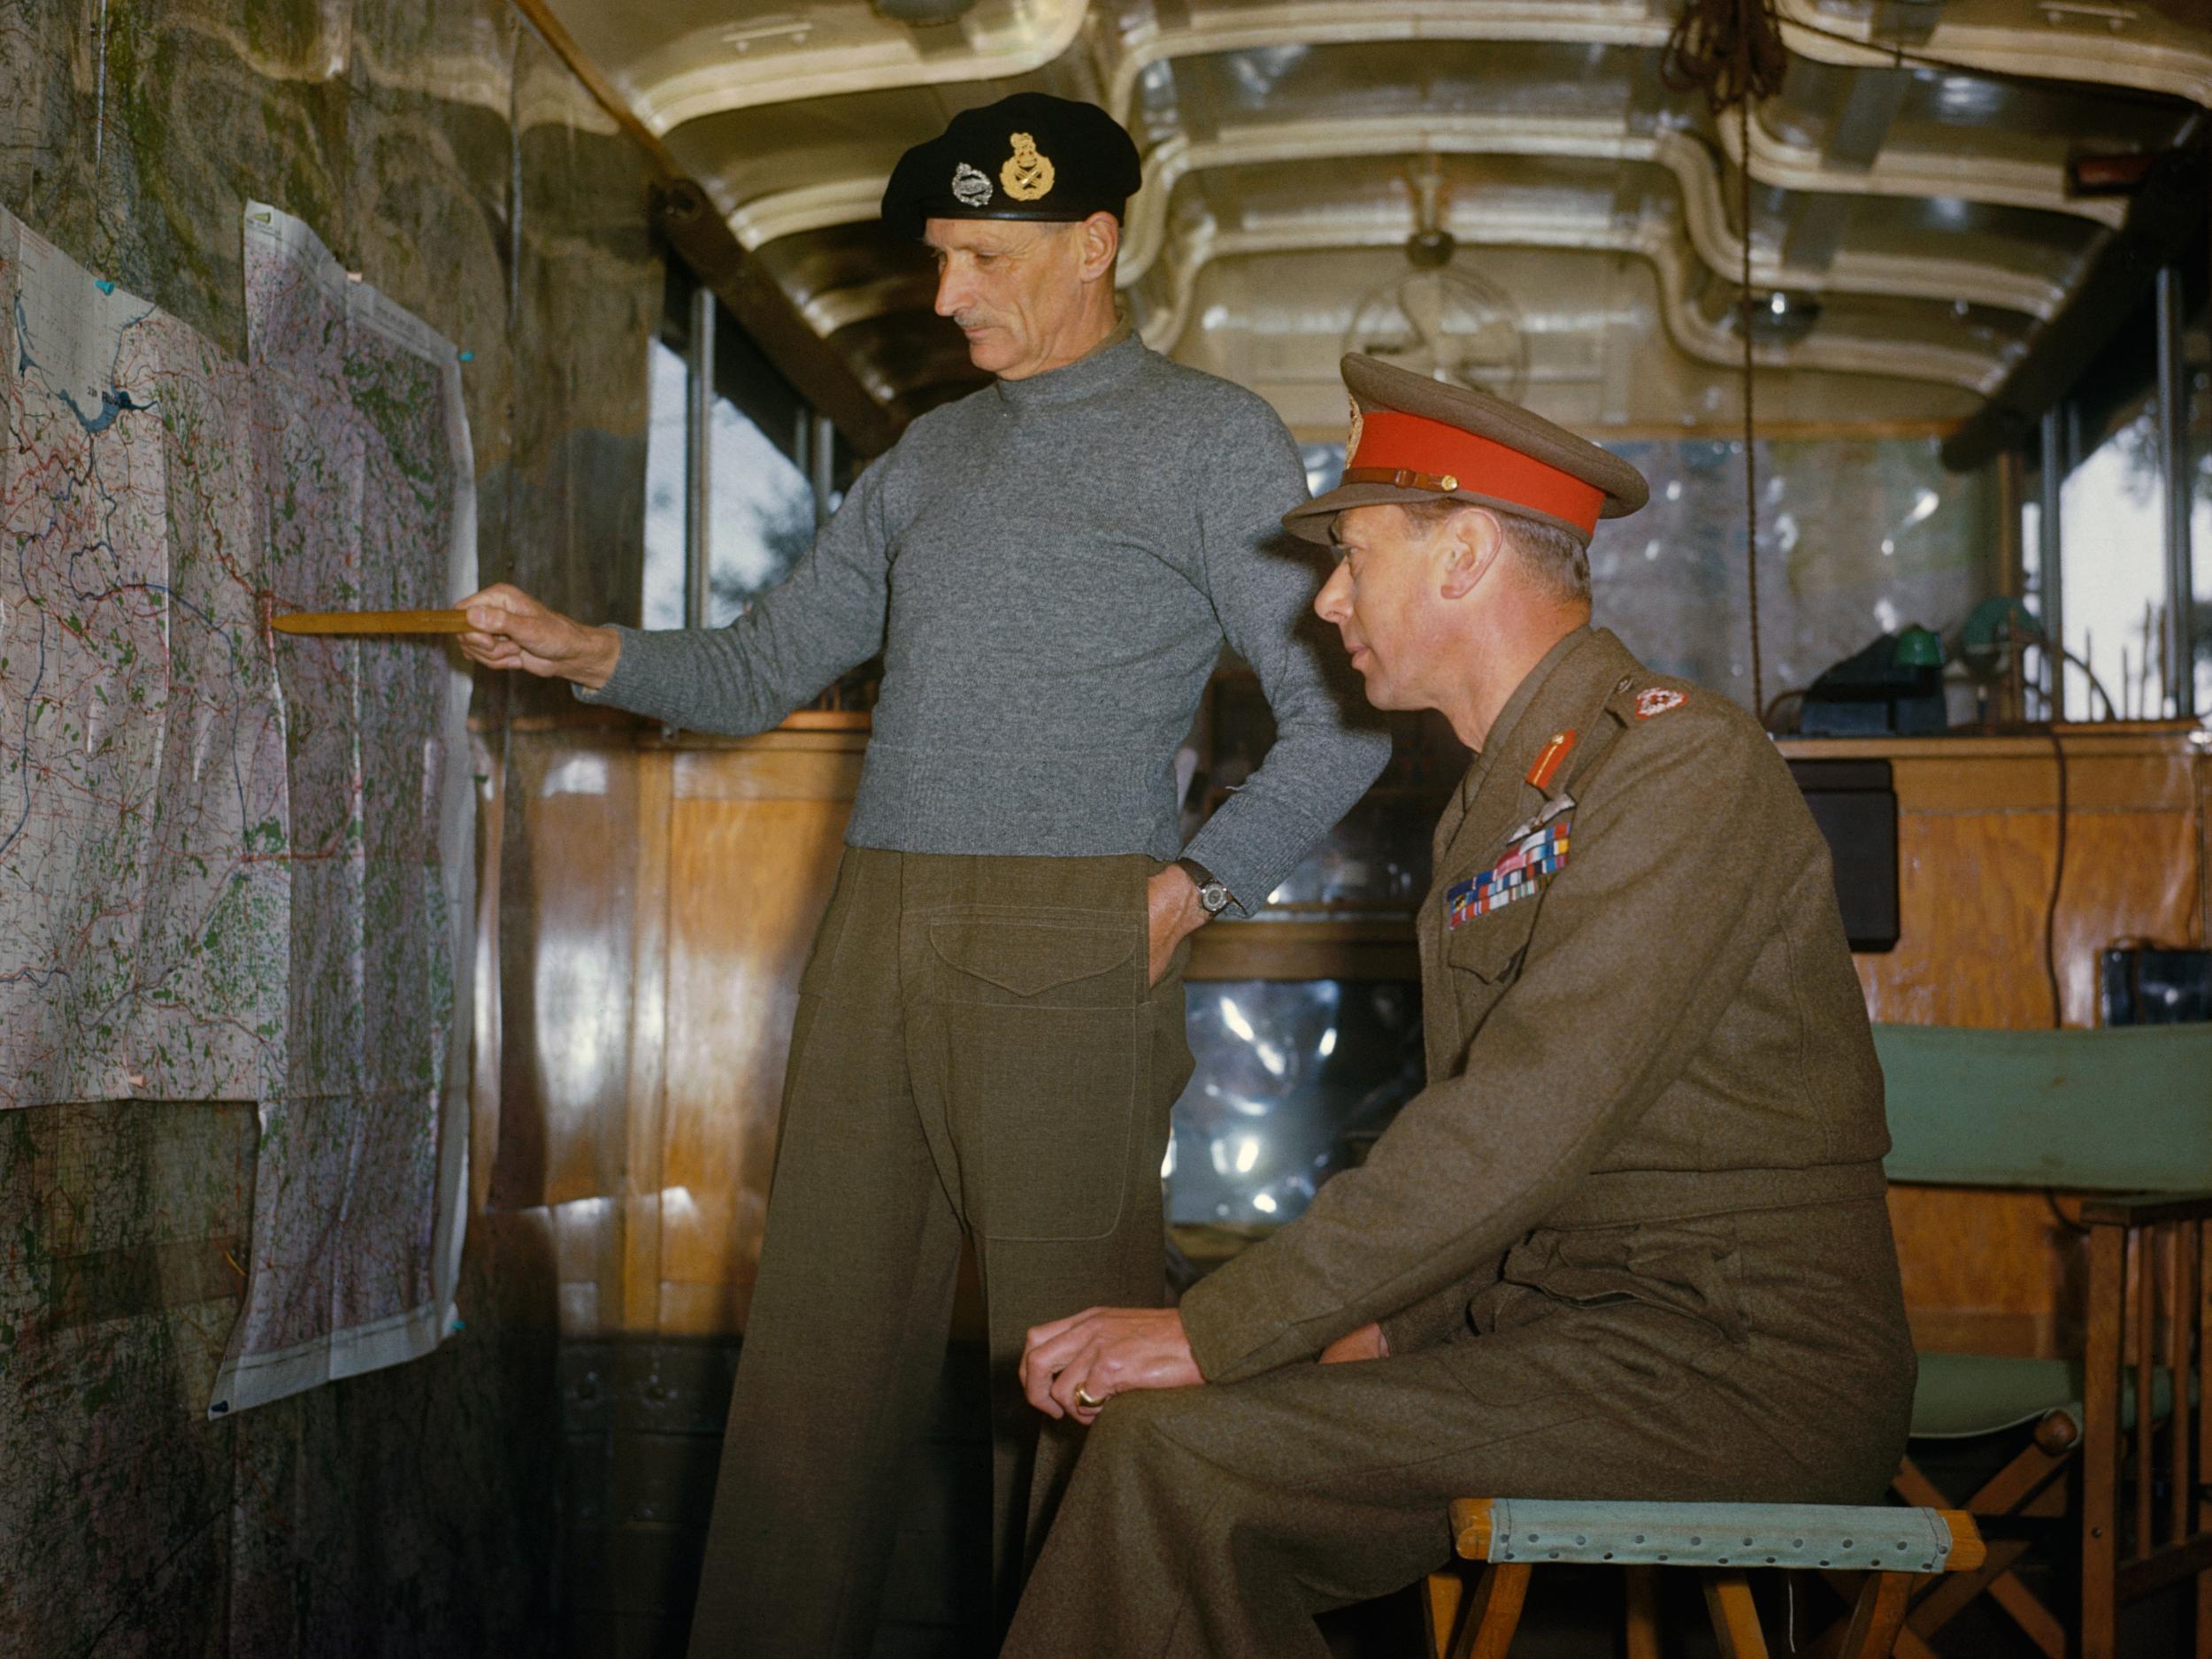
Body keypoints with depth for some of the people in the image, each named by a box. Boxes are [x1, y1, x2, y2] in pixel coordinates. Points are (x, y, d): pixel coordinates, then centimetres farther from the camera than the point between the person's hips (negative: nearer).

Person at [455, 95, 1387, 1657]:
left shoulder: (1211, 438, 3)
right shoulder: (934, 455, 20)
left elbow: (1340, 719, -1)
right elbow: (765, 669, 21)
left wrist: (1190, 889, -8)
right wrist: (588, 652, 6)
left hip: (1066, 949, -5)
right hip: (877, 936, 6)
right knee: (816, 1346, 6)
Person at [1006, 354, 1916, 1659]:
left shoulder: (1683, 762, -14)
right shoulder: (1502, 796, 18)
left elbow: (1524, 1129, -24)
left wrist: (1214, 1333, -22)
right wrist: (1378, 1330, 2)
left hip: (1737, 1362, -9)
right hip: (1569, 1327, 9)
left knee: (1182, 1452, -22)